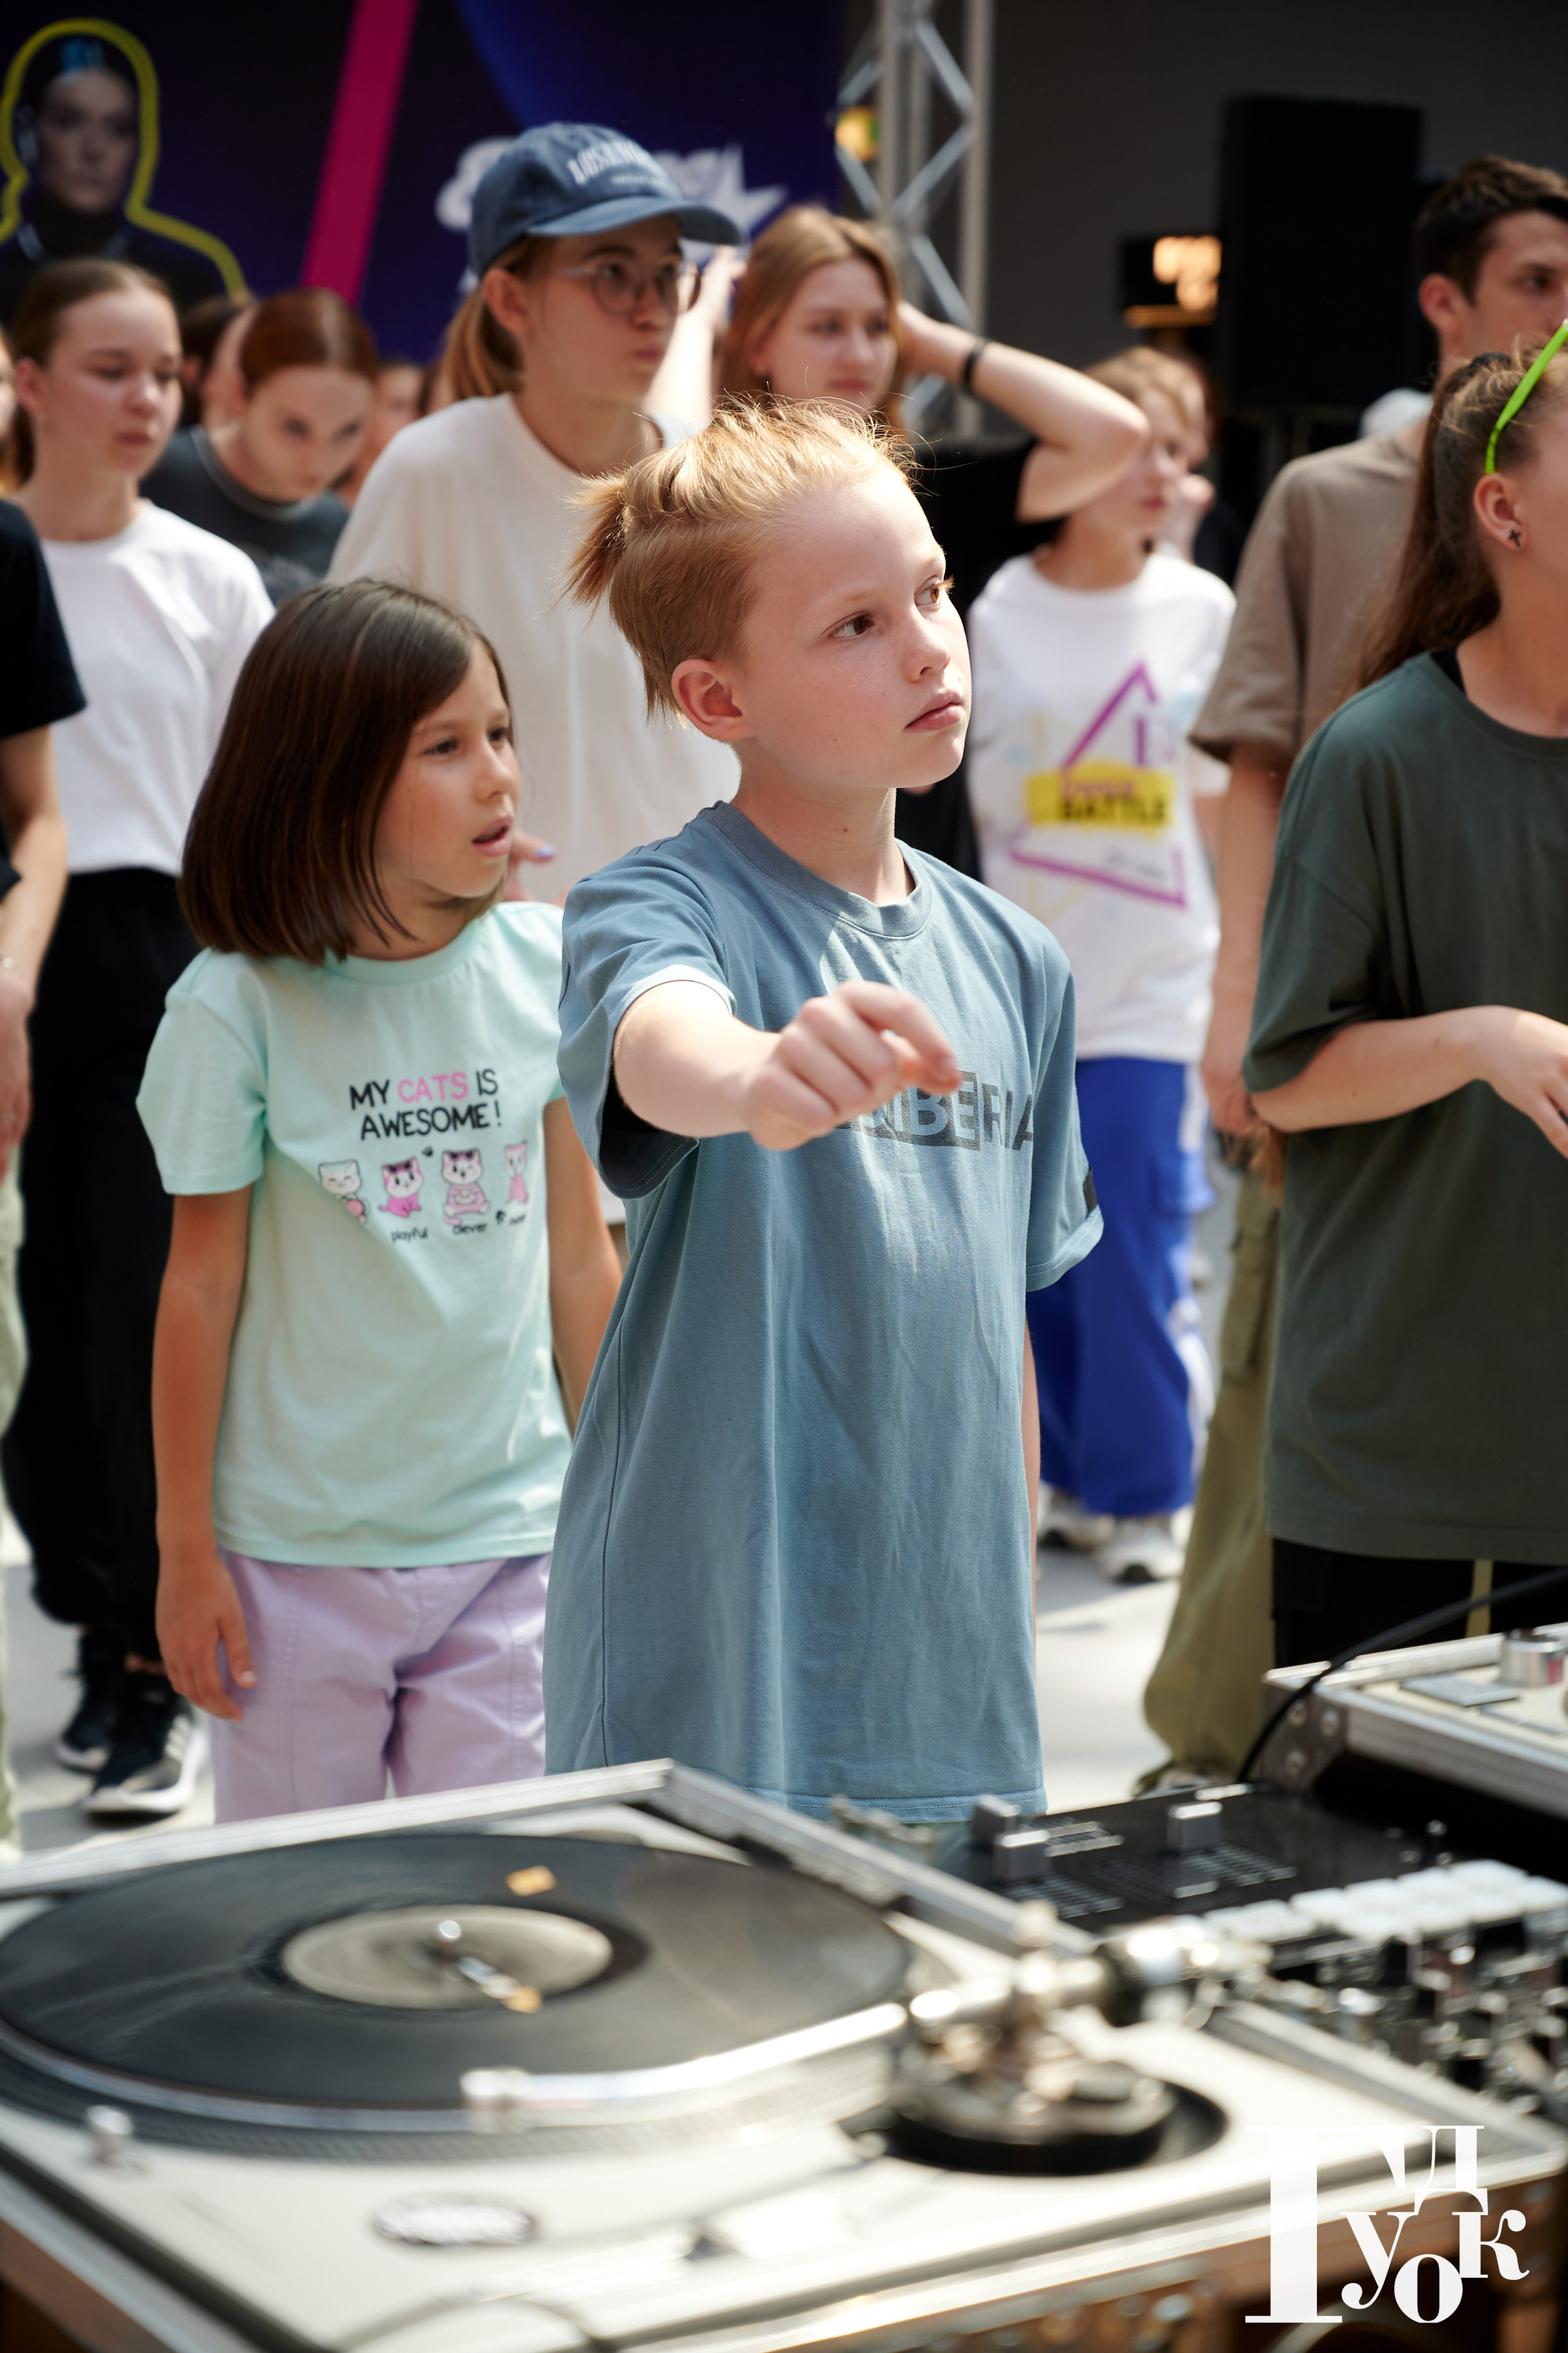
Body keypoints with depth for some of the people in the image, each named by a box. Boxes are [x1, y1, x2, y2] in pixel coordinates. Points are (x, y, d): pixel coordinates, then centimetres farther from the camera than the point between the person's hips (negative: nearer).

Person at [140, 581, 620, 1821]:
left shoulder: (545, 967, -2)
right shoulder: (239, 1007, -10)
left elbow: (580, 1255, 6)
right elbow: (202, 1284, -3)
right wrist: (186, 1547, 0)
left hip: (511, 1532, 2)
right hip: (298, 1548, -2)